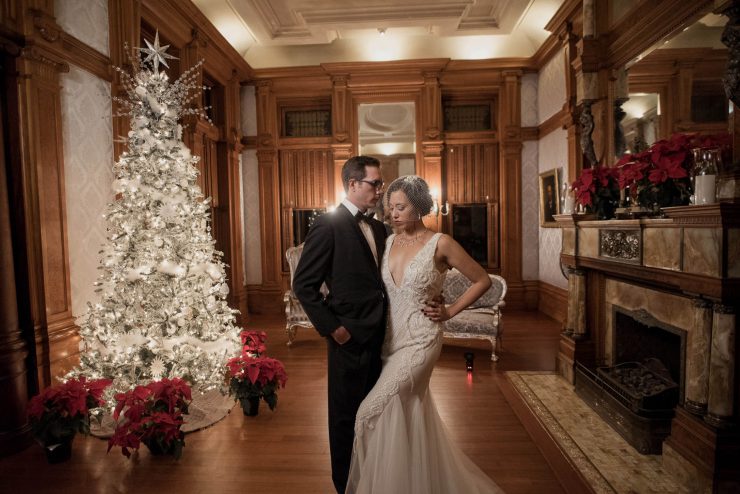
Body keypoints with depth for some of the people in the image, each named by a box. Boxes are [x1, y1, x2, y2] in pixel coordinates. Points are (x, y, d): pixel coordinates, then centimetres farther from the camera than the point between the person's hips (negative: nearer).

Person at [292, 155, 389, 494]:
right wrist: (331, 327, -14)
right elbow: (303, 284, -13)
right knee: (346, 414, 12)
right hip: (350, 338, -7)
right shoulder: (328, 226, -12)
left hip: (380, 336, 7)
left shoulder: (378, 228, 11)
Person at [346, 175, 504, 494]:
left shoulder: (440, 244, -10)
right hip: (389, 338, 6)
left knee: (373, 412, -12)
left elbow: (482, 280, 0)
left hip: (420, 340, -5)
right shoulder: (388, 243, 5)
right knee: (410, 416, 17)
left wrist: (450, 311, -4)